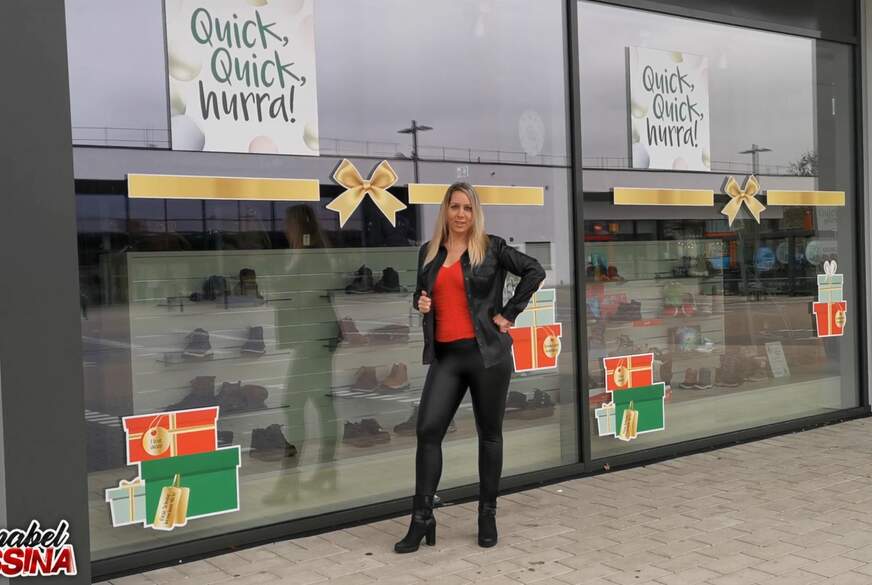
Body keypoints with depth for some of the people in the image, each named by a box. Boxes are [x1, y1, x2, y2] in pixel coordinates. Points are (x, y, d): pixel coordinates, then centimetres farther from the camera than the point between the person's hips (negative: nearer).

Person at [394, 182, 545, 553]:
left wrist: (508, 313, -6)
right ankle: (422, 519, 1)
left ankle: (488, 515, 19)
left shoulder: (491, 248, 1)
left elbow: (534, 271, -2)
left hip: (486, 351, -3)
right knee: (427, 430, -6)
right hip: (445, 355, 3)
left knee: (489, 433, 6)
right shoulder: (429, 252, 12)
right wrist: (420, 304, 0)